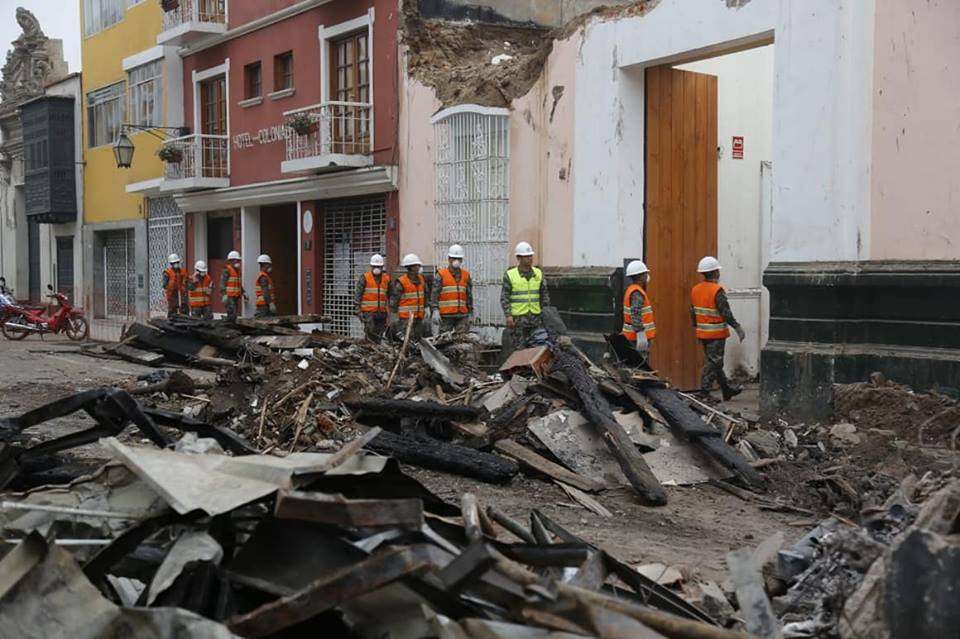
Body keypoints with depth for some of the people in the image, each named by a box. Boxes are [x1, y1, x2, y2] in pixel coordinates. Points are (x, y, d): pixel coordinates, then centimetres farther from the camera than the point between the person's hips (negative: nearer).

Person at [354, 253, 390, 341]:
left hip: (382, 312, 4)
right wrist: (358, 310, -8)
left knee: (379, 335, 7)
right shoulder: (365, 278, -1)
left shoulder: (386, 279, 11)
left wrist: (389, 309, 15)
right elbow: (357, 294, -2)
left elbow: (390, 295, 19)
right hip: (368, 311, -4)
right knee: (370, 333, -12)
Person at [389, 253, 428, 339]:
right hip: (406, 317, -7)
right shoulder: (401, 282, -11)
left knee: (419, 338, 10)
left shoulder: (421, 279, 12)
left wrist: (425, 308, 15)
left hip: (419, 316, 7)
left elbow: (425, 295, 22)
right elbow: (394, 299, -10)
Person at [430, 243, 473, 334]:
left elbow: (469, 295, 19)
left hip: (462, 315, 3)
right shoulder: (441, 275, 1)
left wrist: (470, 312, 17)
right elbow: (434, 294, -6)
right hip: (446, 315, -3)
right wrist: (435, 310, -16)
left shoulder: (466, 275, 14)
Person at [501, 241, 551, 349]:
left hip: (536, 316, 4)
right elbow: (504, 298, -4)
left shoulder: (538, 273, 10)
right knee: (519, 349, -2)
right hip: (517, 317, -4)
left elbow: (544, 295, 15)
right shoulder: (510, 275, -2)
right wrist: (508, 315, -13)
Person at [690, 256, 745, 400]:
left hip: (702, 333, 8)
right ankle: (704, 392, -5)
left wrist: (697, 327, 23)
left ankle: (727, 389, 28)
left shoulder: (695, 290, 6)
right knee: (714, 363, -3)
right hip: (716, 334, -8)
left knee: (715, 362, 16)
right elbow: (726, 313, -21)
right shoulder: (717, 291, -18)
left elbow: (693, 312, 13)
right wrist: (738, 328, -15)